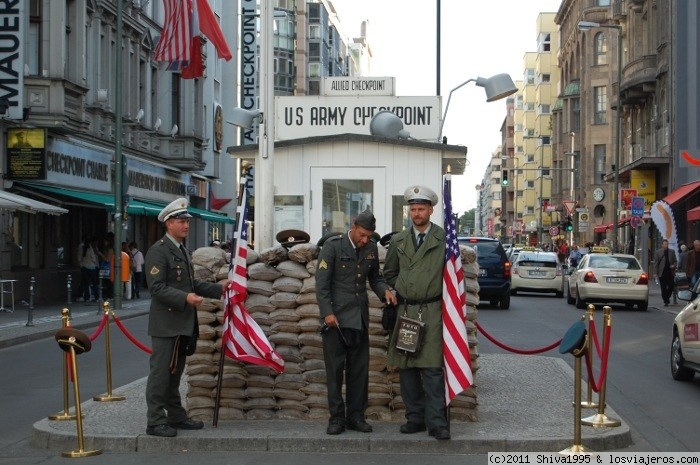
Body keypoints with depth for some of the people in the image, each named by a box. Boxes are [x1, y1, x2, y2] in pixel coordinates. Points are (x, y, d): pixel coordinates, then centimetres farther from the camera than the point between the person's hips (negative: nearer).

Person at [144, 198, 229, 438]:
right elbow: (156, 287, -20)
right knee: (161, 372, -5)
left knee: (175, 372, 16)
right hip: (166, 324, -9)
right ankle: (155, 421, 0)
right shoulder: (158, 251, -13)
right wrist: (185, 298, -28)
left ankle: (176, 416, 24)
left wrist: (217, 288, 13)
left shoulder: (182, 251, 18)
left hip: (183, 324, 9)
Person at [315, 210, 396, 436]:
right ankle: (336, 417, 6)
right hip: (336, 317, -5)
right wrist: (327, 312, -15)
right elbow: (322, 281, -8)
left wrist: (384, 290, -3)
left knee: (360, 368, 6)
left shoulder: (371, 248, 8)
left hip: (360, 317, 5)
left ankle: (356, 416, 13)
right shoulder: (333, 245, -6)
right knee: (335, 368, -1)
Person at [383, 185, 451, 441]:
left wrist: (444, 299, 0)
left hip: (432, 312, -4)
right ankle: (415, 417, 15)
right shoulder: (398, 241, 11)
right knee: (406, 367, 6)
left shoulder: (444, 239, 0)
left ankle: (436, 422, -8)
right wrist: (397, 295, 10)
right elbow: (389, 273, 22)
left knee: (432, 368, -10)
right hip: (404, 311, 4)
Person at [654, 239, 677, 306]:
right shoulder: (658, 252, 1)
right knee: (663, 288, 0)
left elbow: (675, 261, 14)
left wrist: (673, 265, -8)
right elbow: (655, 263, 1)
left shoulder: (672, 252, 9)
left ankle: (667, 297, 26)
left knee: (671, 287, 0)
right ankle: (665, 301, 6)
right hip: (662, 273, -2)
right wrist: (655, 273, -5)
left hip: (670, 272, 2)